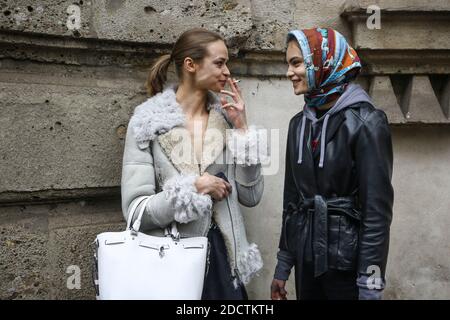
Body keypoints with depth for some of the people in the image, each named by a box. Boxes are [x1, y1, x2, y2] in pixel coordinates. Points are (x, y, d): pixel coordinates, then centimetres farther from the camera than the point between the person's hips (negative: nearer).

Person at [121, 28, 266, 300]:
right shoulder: (148, 122, -9)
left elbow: (251, 196, 0)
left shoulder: (225, 117, 2)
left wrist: (242, 129, -6)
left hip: (223, 257, 4)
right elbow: (136, 210, -12)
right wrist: (195, 187, -20)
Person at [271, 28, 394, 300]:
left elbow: (377, 207, -15)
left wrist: (370, 286, -17)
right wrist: (283, 266, 11)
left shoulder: (365, 121, -12)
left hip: (348, 260, -5)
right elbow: (292, 197, 9)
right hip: (306, 257, 6)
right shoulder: (300, 123, 6)